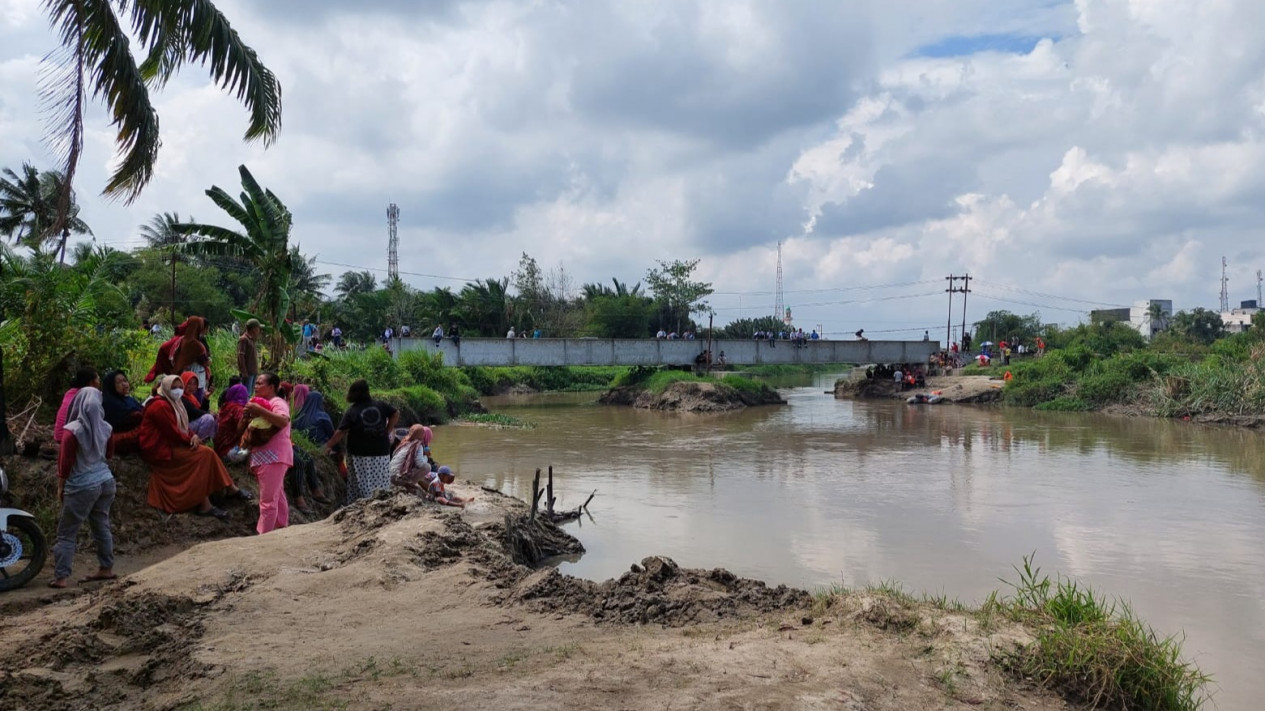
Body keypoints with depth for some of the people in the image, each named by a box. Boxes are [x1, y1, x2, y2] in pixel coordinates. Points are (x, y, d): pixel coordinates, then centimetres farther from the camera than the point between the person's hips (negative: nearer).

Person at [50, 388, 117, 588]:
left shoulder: (73, 430, -16)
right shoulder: (105, 428, 0)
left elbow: (65, 462, -12)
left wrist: (60, 487, -1)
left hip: (83, 487, -6)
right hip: (105, 481, 6)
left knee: (66, 534, 3)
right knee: (102, 527, 16)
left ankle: (60, 577, 2)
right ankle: (106, 568, 23)